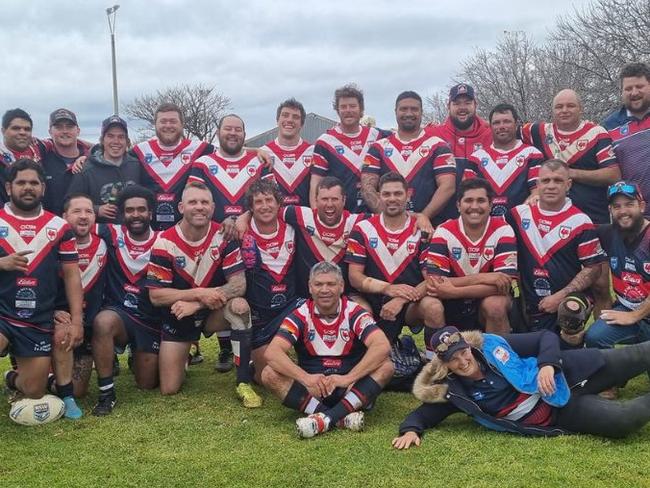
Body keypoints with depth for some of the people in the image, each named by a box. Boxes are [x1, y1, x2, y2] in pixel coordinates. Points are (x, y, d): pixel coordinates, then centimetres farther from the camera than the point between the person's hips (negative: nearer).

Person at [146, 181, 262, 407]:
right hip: (178, 316, 0)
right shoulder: (165, 242, -16)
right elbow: (155, 296, -17)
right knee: (169, 389, -4)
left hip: (213, 312, 0)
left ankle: (244, 383, -23)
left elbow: (239, 284, -19)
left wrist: (197, 305, -28)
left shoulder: (223, 236, -13)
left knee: (239, 306, -34)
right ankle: (186, 353, 32)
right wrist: (199, 293, -28)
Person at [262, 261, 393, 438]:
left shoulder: (354, 313, -6)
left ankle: (327, 418, -36)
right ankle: (342, 417, -35)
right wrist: (306, 378, -31)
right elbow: (272, 352, -16)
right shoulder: (300, 316, -4)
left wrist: (348, 378, -31)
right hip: (312, 390, 1)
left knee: (386, 367, -25)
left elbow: (382, 346, -21)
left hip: (350, 390, 0)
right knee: (270, 374, -23)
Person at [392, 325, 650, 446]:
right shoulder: (454, 393, -7)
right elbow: (423, 413, -3)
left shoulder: (492, 345, -6)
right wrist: (410, 430, -26)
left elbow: (546, 336, 0)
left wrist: (548, 364, -20)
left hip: (563, 377, 2)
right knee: (624, 420, -23)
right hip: (559, 415, -1)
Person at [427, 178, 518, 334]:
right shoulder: (444, 232, -10)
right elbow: (434, 282, -19)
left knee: (495, 305, -31)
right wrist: (481, 278, -27)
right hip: (452, 306, 2)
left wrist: (452, 290, -28)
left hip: (489, 300, -1)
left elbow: (504, 285, -20)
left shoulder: (503, 231, -11)